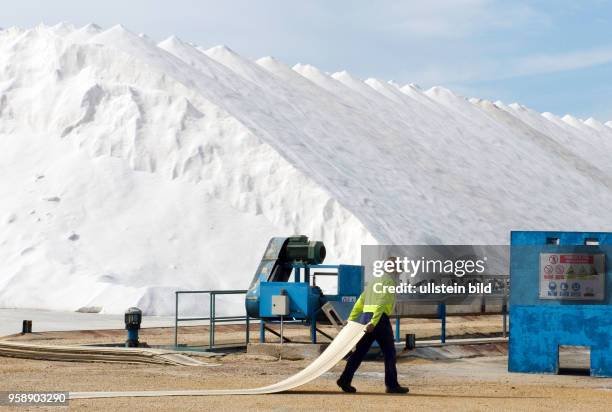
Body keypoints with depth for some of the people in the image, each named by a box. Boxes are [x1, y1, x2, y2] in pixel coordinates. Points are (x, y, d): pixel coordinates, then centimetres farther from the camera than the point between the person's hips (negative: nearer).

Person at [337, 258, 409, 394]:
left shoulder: (374, 280, 20)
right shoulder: (389, 281, -6)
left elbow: (360, 302, 18)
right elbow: (382, 303, -19)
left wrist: (351, 320, 16)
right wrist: (373, 322, -27)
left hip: (365, 317, 8)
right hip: (380, 319, -8)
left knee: (359, 352, 8)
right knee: (389, 353, 3)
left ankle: (345, 380, 1)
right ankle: (392, 385, 4)